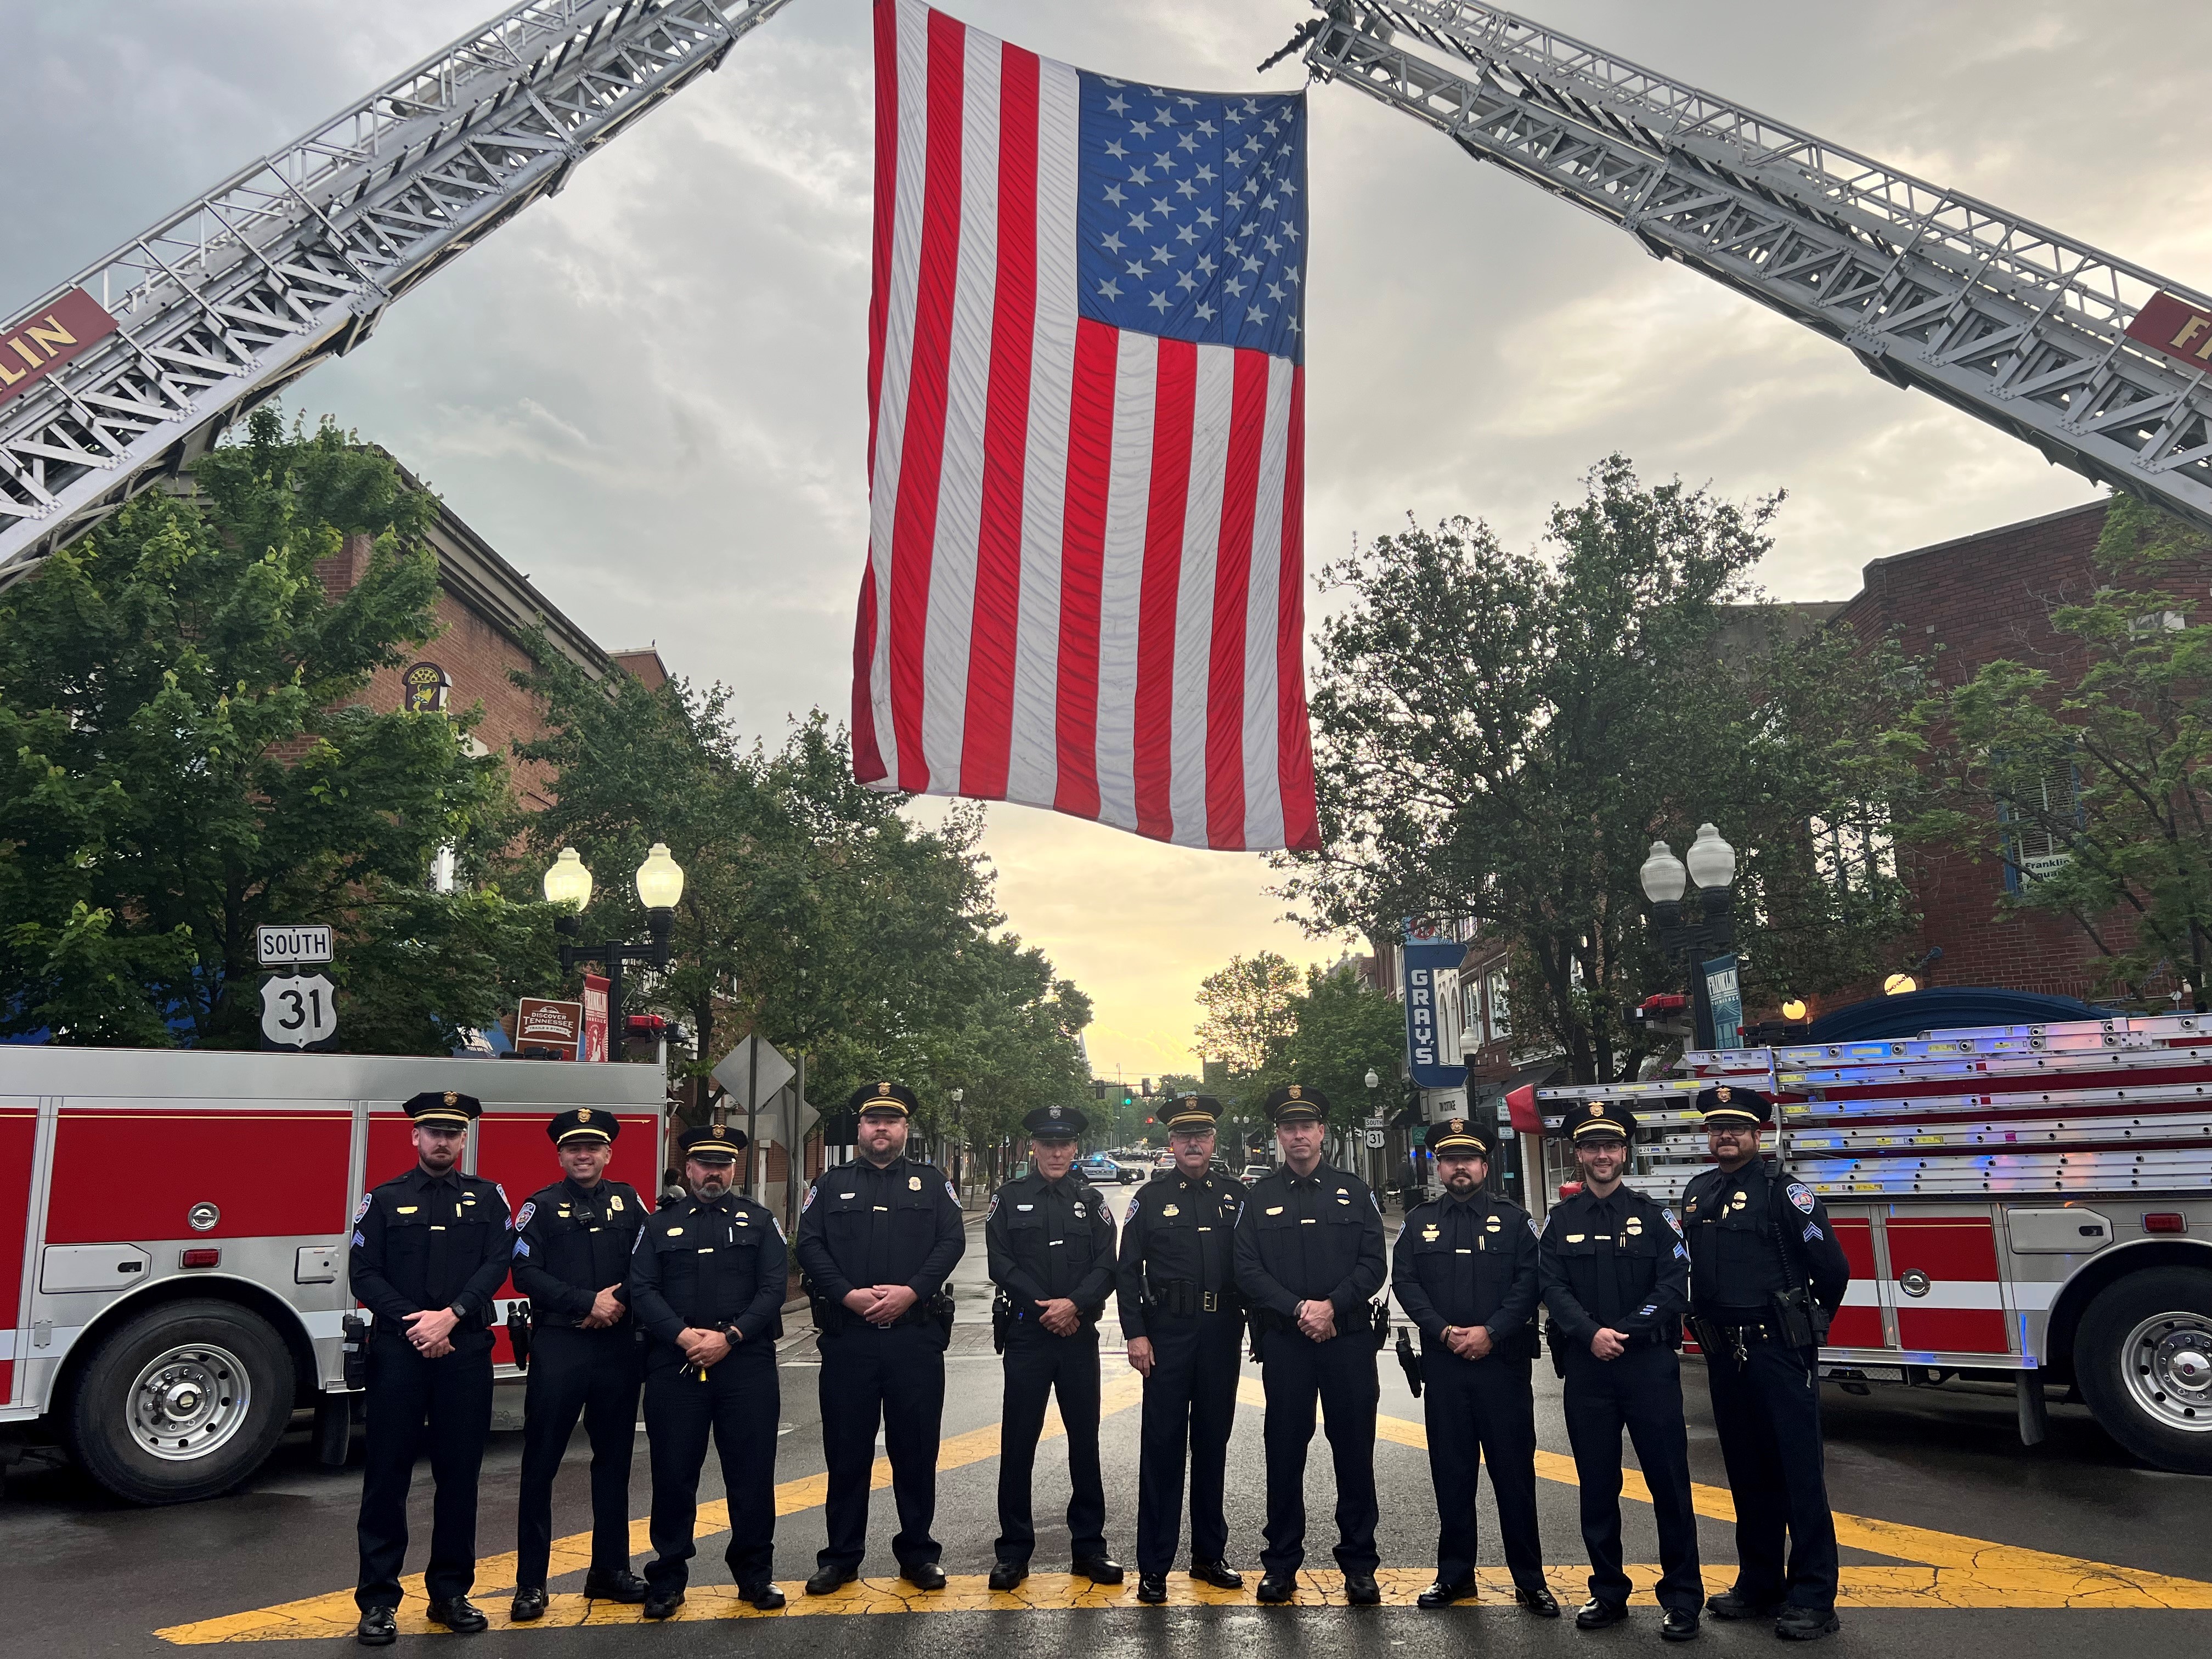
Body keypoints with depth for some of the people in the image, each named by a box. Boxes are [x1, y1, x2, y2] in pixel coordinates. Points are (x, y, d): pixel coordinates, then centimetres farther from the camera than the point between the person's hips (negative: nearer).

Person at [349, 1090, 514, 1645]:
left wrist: (451, 1315, -17)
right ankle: (378, 1599, 13)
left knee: (460, 1475, 7)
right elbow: (364, 1274, -2)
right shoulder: (383, 1200, 5)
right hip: (397, 1351, -1)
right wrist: (414, 1324, -14)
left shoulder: (488, 1198, 8)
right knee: (387, 1475, 3)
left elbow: (497, 1265, -3)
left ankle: (451, 1593, 19)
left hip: (466, 1351, 1)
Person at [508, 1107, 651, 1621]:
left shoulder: (628, 1201, 9)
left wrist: (620, 1300, -14)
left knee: (614, 1458, 11)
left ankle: (610, 1569, 24)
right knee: (541, 1462, 1)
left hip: (618, 1344, 3)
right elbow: (526, 1273, -10)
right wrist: (588, 1302, -16)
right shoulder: (541, 1206, 0)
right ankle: (530, 1583, 11)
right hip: (558, 1345, -3)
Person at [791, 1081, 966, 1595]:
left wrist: (911, 1292, -15)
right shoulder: (830, 1185, 10)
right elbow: (810, 1246, 0)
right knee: (847, 1449, 7)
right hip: (847, 1336, 0)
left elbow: (952, 1241, -2)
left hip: (916, 1335, 0)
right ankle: (841, 1557, 20)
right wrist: (848, 1294, -14)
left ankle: (918, 1553, 20)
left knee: (916, 1447, 7)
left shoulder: (932, 1182, 8)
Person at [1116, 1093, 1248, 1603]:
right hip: (1168, 1336, -2)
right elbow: (1129, 1270, 0)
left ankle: (1210, 1555, 24)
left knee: (1213, 1444, 12)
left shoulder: (1236, 1196, 7)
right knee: (1162, 1446, 0)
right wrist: (1135, 1333, -7)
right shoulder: (1151, 1197, 2)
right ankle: (1153, 1566, 8)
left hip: (1222, 1335, 2)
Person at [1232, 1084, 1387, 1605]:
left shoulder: (1354, 1192, 6)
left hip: (1350, 1340, 0)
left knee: (1355, 1452, 5)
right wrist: (1299, 1309, -14)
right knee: (1284, 1453, 5)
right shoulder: (1259, 1198, 6)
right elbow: (1248, 1272, -1)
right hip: (1283, 1343, 0)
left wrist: (1332, 1306, -14)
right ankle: (1281, 1563, 17)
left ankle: (1359, 1564, 17)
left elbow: (1373, 1265, 0)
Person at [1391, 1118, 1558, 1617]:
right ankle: (1455, 1573, 19)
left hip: (1504, 1361, -1)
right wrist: (1444, 1331, -11)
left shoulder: (1514, 1219, 4)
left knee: (1515, 1471, 3)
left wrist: (1490, 1332, -15)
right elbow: (1405, 1282, 2)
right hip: (1443, 1365, 2)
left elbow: (1529, 1283, -4)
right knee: (1451, 1471, 8)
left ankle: (1529, 1579, 13)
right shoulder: (1419, 1221, 8)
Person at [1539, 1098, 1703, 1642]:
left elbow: (1673, 1287, -7)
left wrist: (1625, 1333, -17)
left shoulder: (1653, 1215, 2)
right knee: (1597, 1485, 9)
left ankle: (1682, 1597, 13)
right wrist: (1592, 1334, -19)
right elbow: (1553, 1289, -3)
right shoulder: (1561, 1220, 6)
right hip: (1586, 1369, 2)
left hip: (1649, 1363, -2)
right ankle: (1608, 1592, 21)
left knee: (1669, 1481, 1)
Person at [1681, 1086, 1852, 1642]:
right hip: (1725, 1354, 6)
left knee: (1798, 1472, 0)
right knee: (1747, 1472, 14)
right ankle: (1758, 1584, 24)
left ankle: (1814, 1598, 8)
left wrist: (1807, 1327, 3)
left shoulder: (1784, 1189, -9)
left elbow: (1832, 1268, -8)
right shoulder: (1698, 1194, 10)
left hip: (1779, 1351, -6)